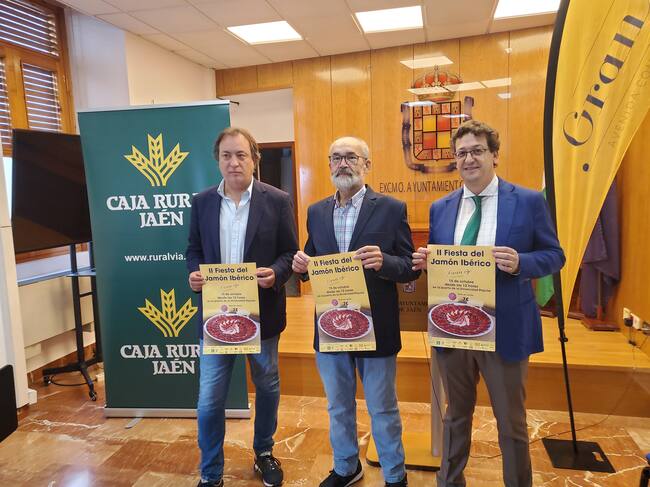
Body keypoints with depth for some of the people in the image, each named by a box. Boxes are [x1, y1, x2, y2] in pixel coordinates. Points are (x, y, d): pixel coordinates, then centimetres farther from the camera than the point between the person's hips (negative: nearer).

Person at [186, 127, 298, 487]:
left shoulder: (277, 200, -5)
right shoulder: (202, 201, 3)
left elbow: (290, 252, -4)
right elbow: (194, 250, 9)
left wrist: (275, 273, -23)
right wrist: (194, 274, -12)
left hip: (262, 313, -1)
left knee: (267, 388, 18)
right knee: (209, 399, 5)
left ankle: (264, 453, 43)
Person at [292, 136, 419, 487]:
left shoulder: (391, 208, -7)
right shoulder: (316, 212, 6)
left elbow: (410, 267, -8)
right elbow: (313, 265, 10)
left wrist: (383, 261, -28)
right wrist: (301, 264, -13)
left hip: (375, 327, -4)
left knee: (383, 410, 14)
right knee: (338, 407, 22)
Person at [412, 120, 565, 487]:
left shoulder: (529, 201, -4)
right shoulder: (440, 208, 6)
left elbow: (554, 256, -3)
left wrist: (520, 262, -23)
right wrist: (425, 262, -13)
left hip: (505, 330, -3)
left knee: (512, 423, 14)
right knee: (456, 416, 21)